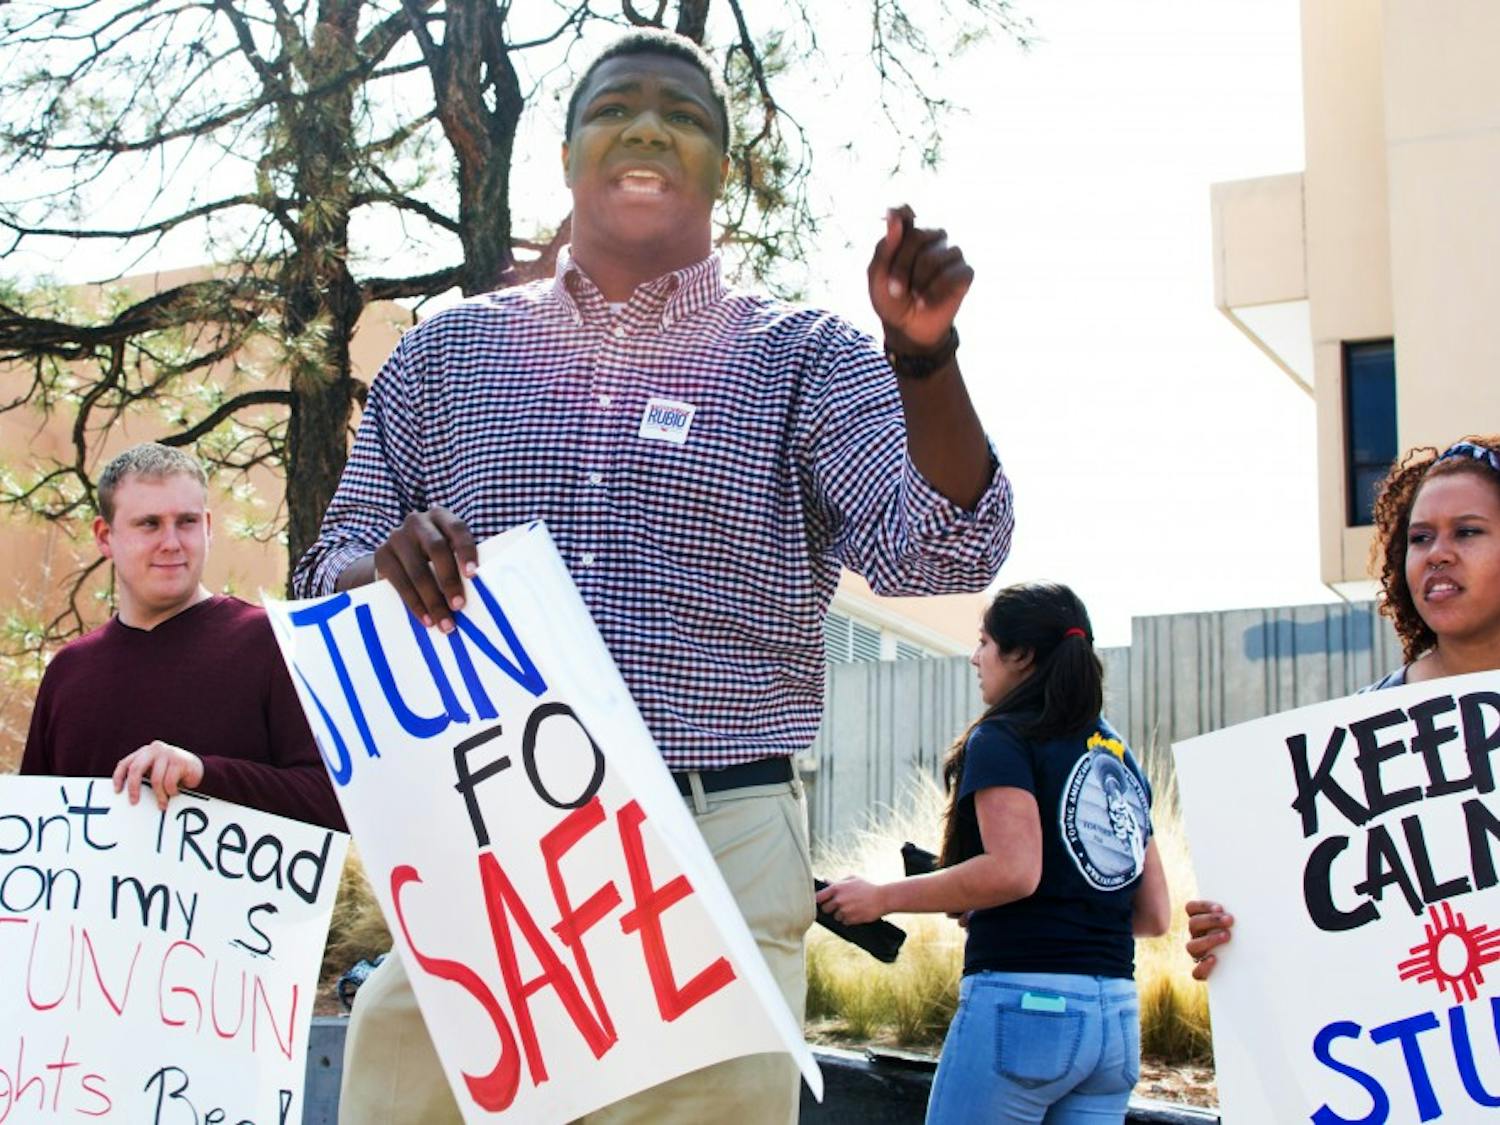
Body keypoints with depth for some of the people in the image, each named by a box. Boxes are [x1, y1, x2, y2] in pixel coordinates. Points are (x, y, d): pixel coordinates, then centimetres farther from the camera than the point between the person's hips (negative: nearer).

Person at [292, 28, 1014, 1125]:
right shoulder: (446, 353, 13)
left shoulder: (804, 358, 7)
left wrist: (924, 359, -23)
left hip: (719, 858, -1)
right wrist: (388, 564, -11)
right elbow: (330, 583, 13)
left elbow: (939, 550, -7)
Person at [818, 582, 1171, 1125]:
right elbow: (1155, 915, 17)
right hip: (1117, 1013, 7)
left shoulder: (1003, 739, -3)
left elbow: (1015, 870, -19)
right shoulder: (1120, 758, 18)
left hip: (1023, 1000, -7)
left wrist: (883, 897, -11)